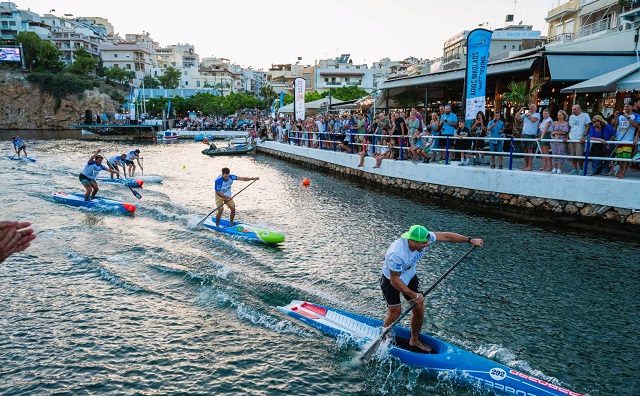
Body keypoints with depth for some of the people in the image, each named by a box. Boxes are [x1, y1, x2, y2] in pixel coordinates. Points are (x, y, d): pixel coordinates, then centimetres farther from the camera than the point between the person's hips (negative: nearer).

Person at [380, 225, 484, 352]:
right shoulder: (396, 254, -40)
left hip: (410, 276, 6)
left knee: (419, 309, 5)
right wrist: (414, 295, -21)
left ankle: (414, 340, 26)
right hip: (390, 280, -6)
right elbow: (395, 281, -29)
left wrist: (470, 240, -8)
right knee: (395, 314, -5)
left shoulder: (422, 238, -24)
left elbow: (446, 236, -10)